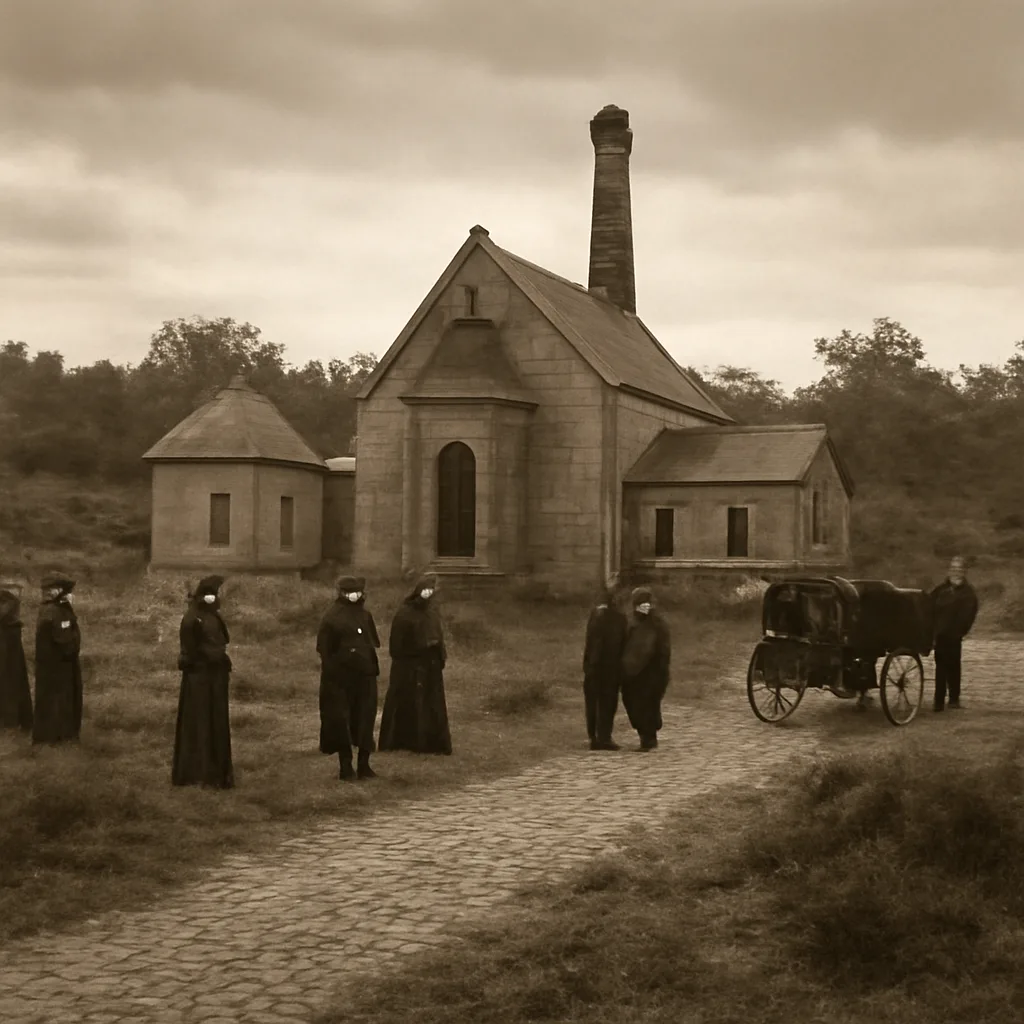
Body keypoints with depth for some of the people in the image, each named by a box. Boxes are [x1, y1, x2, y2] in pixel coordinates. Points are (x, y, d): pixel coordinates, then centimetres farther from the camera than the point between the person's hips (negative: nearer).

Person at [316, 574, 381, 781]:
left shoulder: (365, 616, 9)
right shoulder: (332, 617, -8)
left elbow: (373, 644, 16)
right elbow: (324, 649, -9)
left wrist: (372, 668, 8)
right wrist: (331, 673, -12)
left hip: (365, 676, 5)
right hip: (341, 678, -5)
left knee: (365, 719, 5)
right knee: (341, 720, 1)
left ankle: (364, 765, 12)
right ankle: (345, 765, 10)